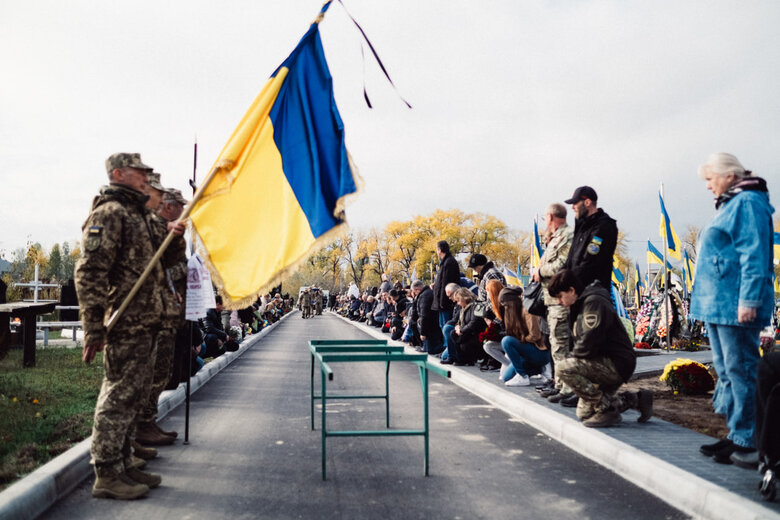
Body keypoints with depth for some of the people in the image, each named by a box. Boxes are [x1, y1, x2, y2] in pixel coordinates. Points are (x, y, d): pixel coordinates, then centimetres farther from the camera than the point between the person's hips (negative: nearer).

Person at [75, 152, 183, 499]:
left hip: (144, 323, 10)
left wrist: (171, 236, 10)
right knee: (119, 395, -5)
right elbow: (89, 273, -17)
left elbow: (151, 262, 30)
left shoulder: (138, 213, 21)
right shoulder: (109, 212, -10)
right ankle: (106, 474, 5)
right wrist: (94, 327, -21)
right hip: (124, 324, -10)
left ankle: (123, 465, 25)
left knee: (133, 394, 15)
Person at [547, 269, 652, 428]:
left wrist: (572, 357, -10)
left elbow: (590, 342, -25)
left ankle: (606, 410, -14)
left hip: (617, 365, -11)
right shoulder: (580, 305, 16)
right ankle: (637, 399, 21)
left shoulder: (594, 302, -16)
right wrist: (573, 358, 5)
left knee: (562, 368, -24)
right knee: (584, 413, 13)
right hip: (607, 366, 11)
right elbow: (582, 342, 22)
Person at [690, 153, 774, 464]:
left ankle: (746, 439, 0)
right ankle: (737, 434, 22)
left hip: (734, 306, -11)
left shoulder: (748, 202, -10)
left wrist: (748, 300, -22)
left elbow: (754, 256, -18)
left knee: (740, 370, -6)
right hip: (717, 304, 11)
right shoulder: (729, 205, 20)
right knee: (726, 371, 14)